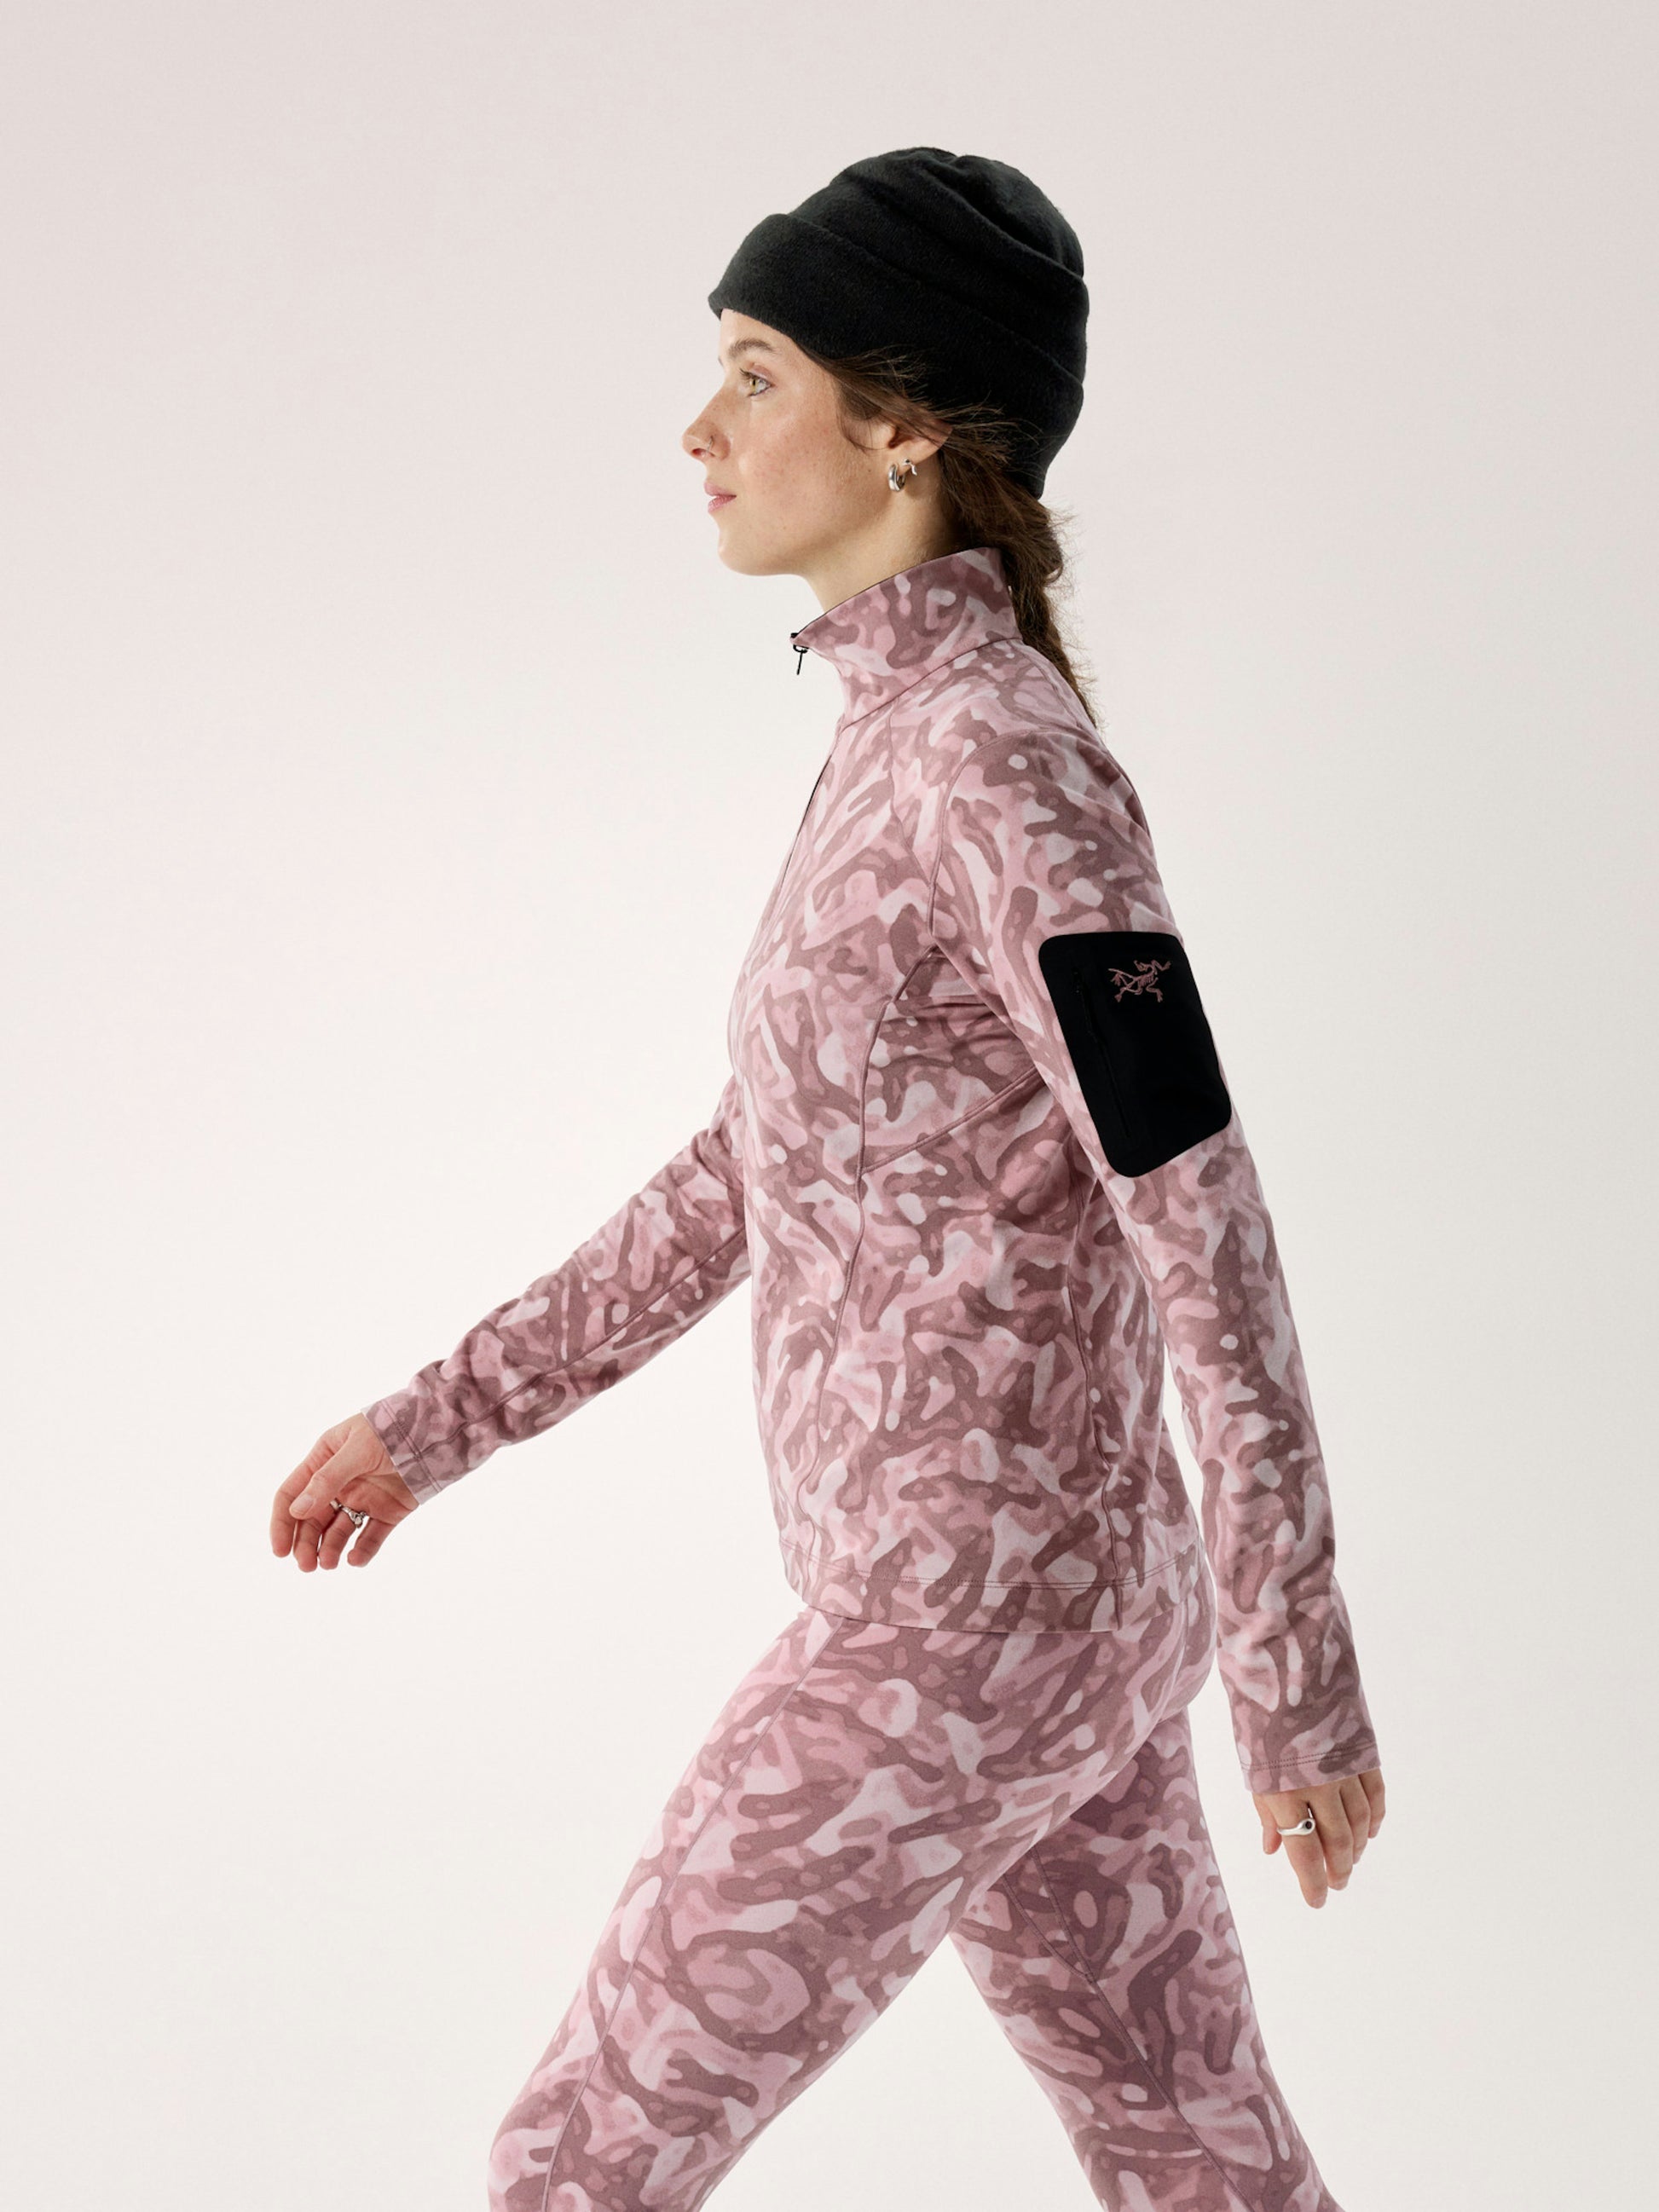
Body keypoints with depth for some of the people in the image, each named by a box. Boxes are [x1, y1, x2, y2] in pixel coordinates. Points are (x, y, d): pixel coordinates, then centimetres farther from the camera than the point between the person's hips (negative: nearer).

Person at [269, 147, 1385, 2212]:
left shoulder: (1006, 759, -20)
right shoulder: (920, 744, 11)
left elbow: (1208, 1234, -21)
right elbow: (758, 1168, 17)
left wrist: (1302, 1682, -16)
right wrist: (438, 1416, 19)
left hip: (966, 1622, -10)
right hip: (1013, 1577, 10)